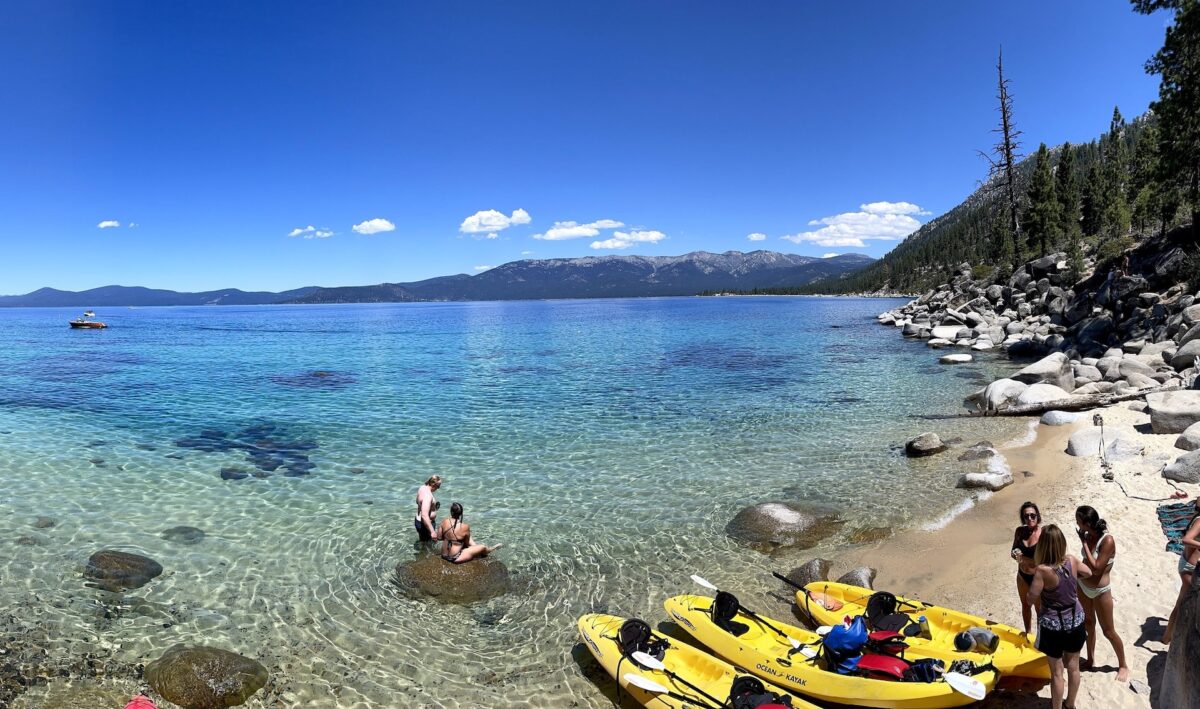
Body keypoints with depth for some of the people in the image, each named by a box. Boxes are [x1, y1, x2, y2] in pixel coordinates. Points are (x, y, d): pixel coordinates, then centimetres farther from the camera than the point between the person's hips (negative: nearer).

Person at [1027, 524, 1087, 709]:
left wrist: (1036, 575, -6)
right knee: (1073, 666, 22)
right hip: (1075, 621, 5)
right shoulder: (1072, 560, -13)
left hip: (1053, 625, -5)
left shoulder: (1042, 570, -28)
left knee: (1056, 671, 11)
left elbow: (1031, 598, -19)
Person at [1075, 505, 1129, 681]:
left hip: (1100, 591, -7)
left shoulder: (1107, 540, -28)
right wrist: (1077, 572, -2)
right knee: (1088, 624, 22)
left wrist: (1084, 543, -26)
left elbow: (1096, 567, -28)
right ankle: (1090, 659, 39)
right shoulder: (1088, 535, -7)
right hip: (1083, 587, 7)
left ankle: (1123, 665, 31)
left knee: (1108, 631, 10)